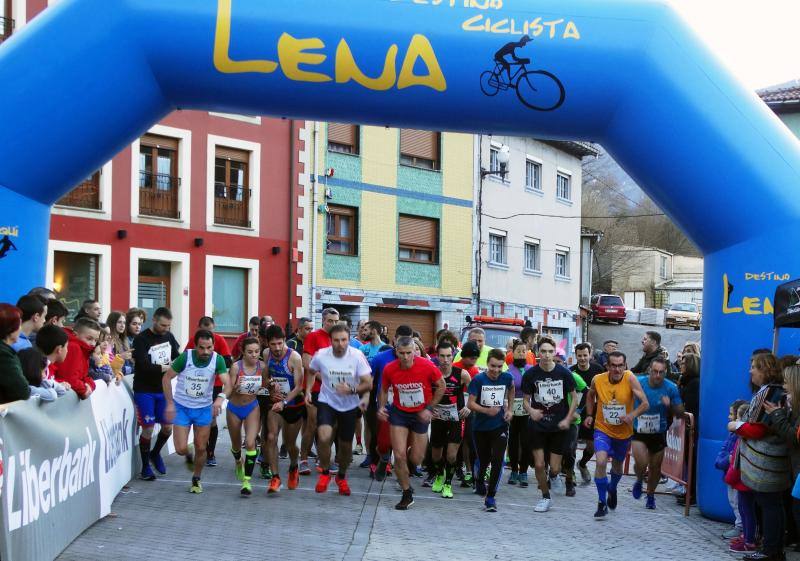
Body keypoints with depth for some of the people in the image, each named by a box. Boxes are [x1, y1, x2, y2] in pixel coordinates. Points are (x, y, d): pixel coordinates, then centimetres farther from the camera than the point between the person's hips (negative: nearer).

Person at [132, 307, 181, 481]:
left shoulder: (169, 336, 4)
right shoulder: (141, 340, -14)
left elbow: (177, 357, 11)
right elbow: (144, 366, -23)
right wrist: (168, 367, -21)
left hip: (163, 389, 5)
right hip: (144, 391, -5)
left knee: (168, 426, 8)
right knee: (148, 429, -3)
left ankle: (155, 453, 35)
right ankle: (145, 466, 13)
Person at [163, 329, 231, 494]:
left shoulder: (217, 360, -17)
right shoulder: (185, 357, -20)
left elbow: (227, 384, -24)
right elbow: (167, 378, -9)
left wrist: (221, 397, -45)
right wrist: (170, 403, -13)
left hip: (204, 408, 1)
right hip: (181, 406, -1)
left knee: (201, 448, 6)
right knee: (181, 450, -6)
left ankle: (196, 479, 31)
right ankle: (190, 454, 32)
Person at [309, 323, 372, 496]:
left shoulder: (357, 356, -18)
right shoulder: (321, 355, -15)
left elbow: (368, 384, -16)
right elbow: (312, 372, 9)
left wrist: (352, 390, -32)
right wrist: (308, 391, 2)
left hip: (349, 405, 1)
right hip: (327, 402, -1)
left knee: (346, 445, 12)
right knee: (324, 437, -25)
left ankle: (342, 477, 41)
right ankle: (325, 473, 0)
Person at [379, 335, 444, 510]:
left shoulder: (427, 366, -20)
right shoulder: (389, 369, -15)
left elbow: (441, 386, -5)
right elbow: (384, 390, 5)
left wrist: (429, 408, -10)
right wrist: (382, 407, -11)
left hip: (421, 415, 0)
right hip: (399, 413, 0)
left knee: (416, 460, 5)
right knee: (399, 455, -9)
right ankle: (407, 495, 11)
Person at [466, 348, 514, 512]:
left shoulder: (507, 378, -5)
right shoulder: (478, 379, -13)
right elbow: (470, 403, -14)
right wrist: (487, 410, -29)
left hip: (500, 426, 1)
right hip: (480, 427, -1)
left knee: (497, 460, -13)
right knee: (483, 460, 14)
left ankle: (490, 497, -6)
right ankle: (479, 482, 47)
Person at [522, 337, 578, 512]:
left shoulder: (564, 373, -8)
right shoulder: (531, 374, -7)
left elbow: (574, 397, 3)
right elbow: (525, 400, 1)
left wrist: (568, 419, -8)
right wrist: (531, 411, -21)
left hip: (559, 427, 0)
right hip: (537, 426, 0)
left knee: (554, 467, 0)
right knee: (539, 465, -3)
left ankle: (554, 476, 38)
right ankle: (546, 497, 20)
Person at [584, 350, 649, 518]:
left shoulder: (630, 379, -21)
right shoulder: (597, 380, -14)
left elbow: (645, 403, -22)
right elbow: (590, 395, 10)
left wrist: (632, 415, -37)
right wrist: (589, 415, 1)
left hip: (624, 432, 1)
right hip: (602, 430, -1)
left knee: (617, 466, 21)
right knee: (601, 462, -23)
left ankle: (612, 489, 55)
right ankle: (602, 503, -8)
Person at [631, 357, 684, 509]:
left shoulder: (671, 388, -12)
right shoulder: (638, 383, -14)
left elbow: (680, 412, -6)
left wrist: (670, 405, -25)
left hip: (658, 432, 1)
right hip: (639, 431, -1)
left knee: (655, 467, 11)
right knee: (641, 463, -18)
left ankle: (650, 496, 37)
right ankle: (639, 481, 18)